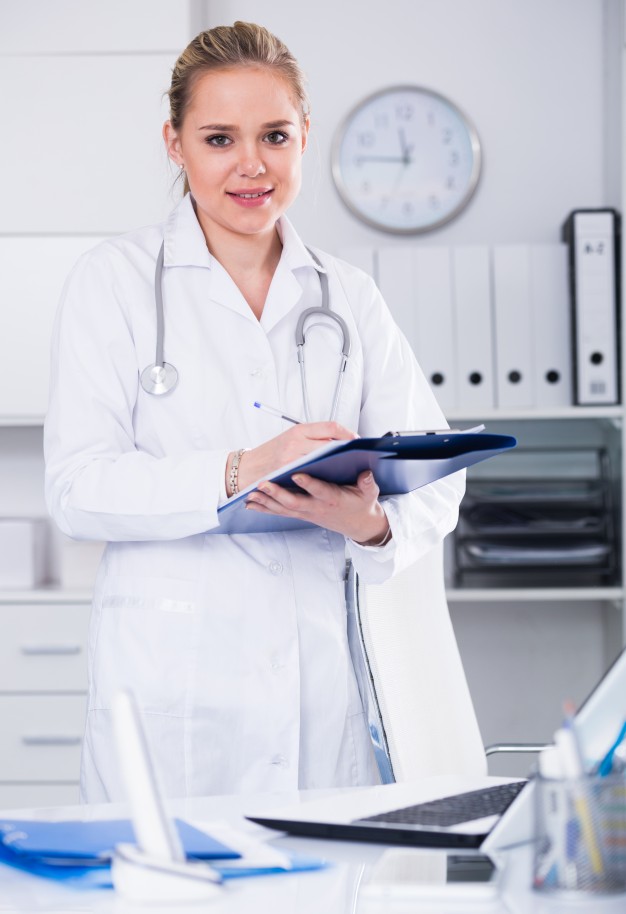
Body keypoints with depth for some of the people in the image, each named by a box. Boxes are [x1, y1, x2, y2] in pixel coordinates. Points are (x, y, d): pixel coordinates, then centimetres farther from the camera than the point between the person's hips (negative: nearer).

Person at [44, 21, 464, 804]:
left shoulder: (350, 298, 13)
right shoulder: (114, 280, 3)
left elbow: (436, 481, 5)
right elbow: (76, 487, -7)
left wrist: (374, 524, -17)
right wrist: (236, 475, -21)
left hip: (324, 678, 3)